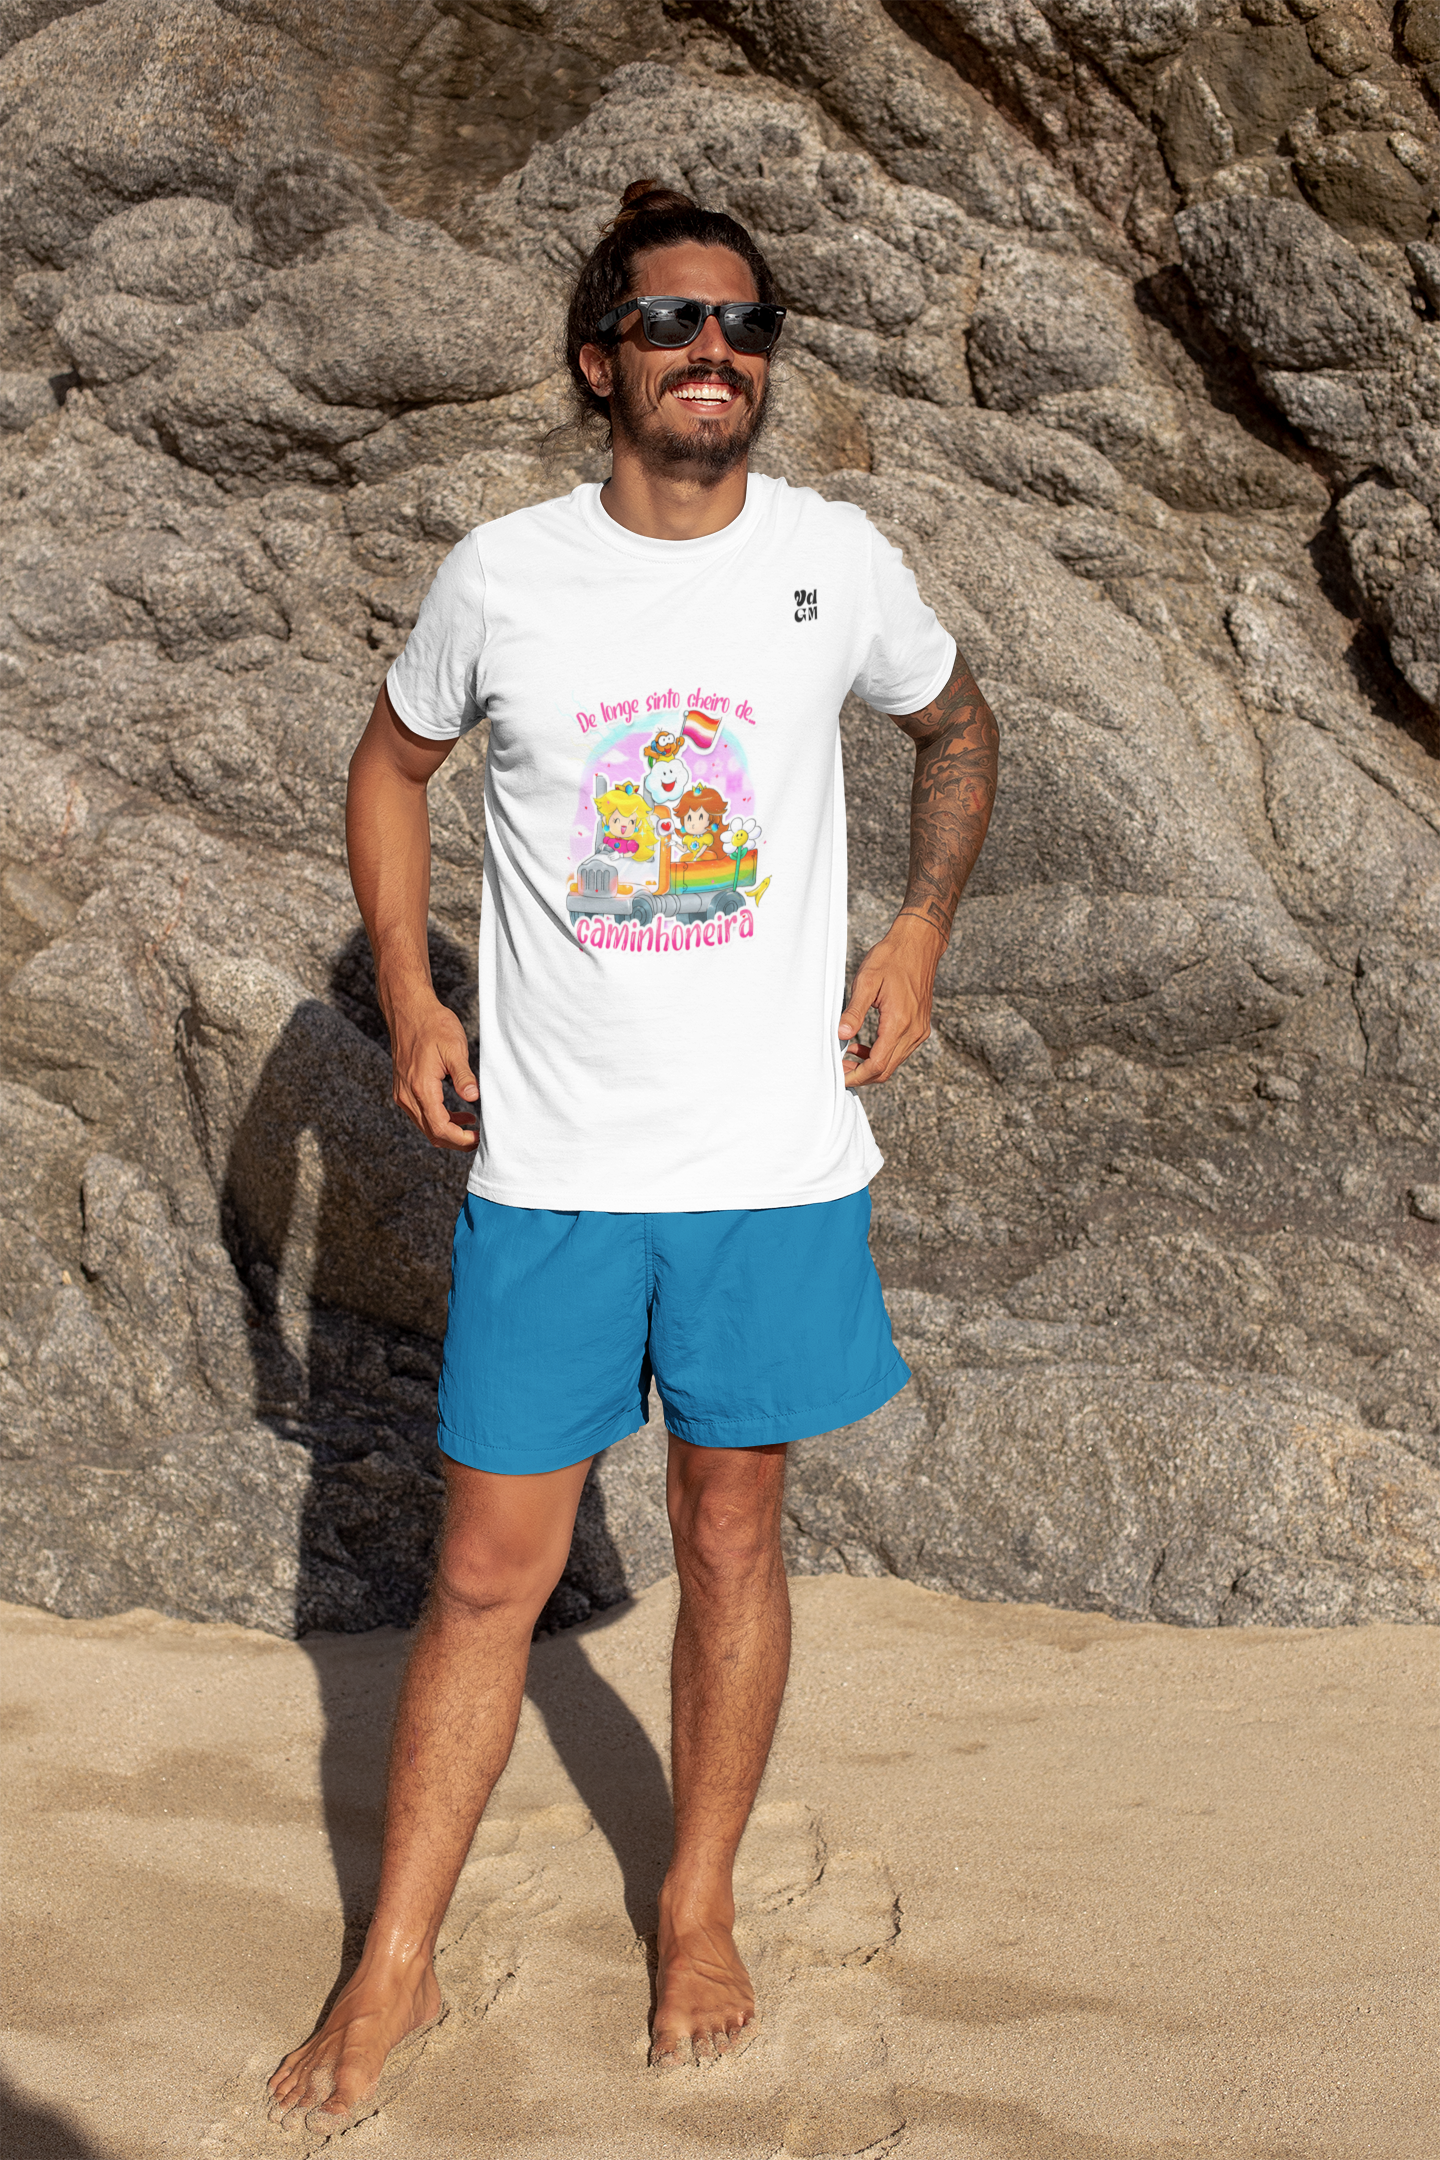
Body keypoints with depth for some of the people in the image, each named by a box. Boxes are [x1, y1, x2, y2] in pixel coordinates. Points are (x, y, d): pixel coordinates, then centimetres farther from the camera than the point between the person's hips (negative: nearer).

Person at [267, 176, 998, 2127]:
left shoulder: (836, 559, -2)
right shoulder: (502, 575, -4)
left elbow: (957, 728, 17)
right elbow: (392, 763, 13)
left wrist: (920, 934, 3)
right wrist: (409, 997, 2)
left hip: (774, 1160, 1)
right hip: (548, 1165, 0)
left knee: (731, 1540, 12)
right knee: (490, 1571, 5)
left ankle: (699, 1909, 33)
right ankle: (393, 1971, 21)